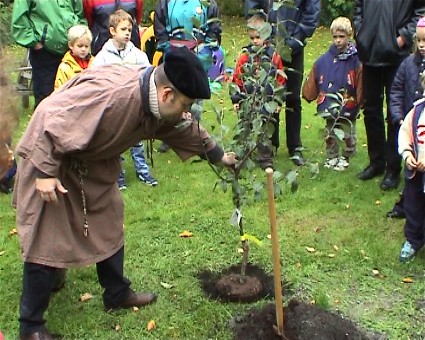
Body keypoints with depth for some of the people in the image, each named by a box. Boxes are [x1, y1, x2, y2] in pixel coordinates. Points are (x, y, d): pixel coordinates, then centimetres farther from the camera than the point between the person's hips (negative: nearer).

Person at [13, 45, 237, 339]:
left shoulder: (156, 101, -8)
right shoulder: (109, 93, -38)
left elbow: (187, 130, 11)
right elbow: (51, 120, -34)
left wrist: (218, 155, 21)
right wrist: (44, 172, -30)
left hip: (94, 161, 9)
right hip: (48, 156, -9)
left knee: (109, 224, 14)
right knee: (45, 239, -6)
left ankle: (117, 293, 31)